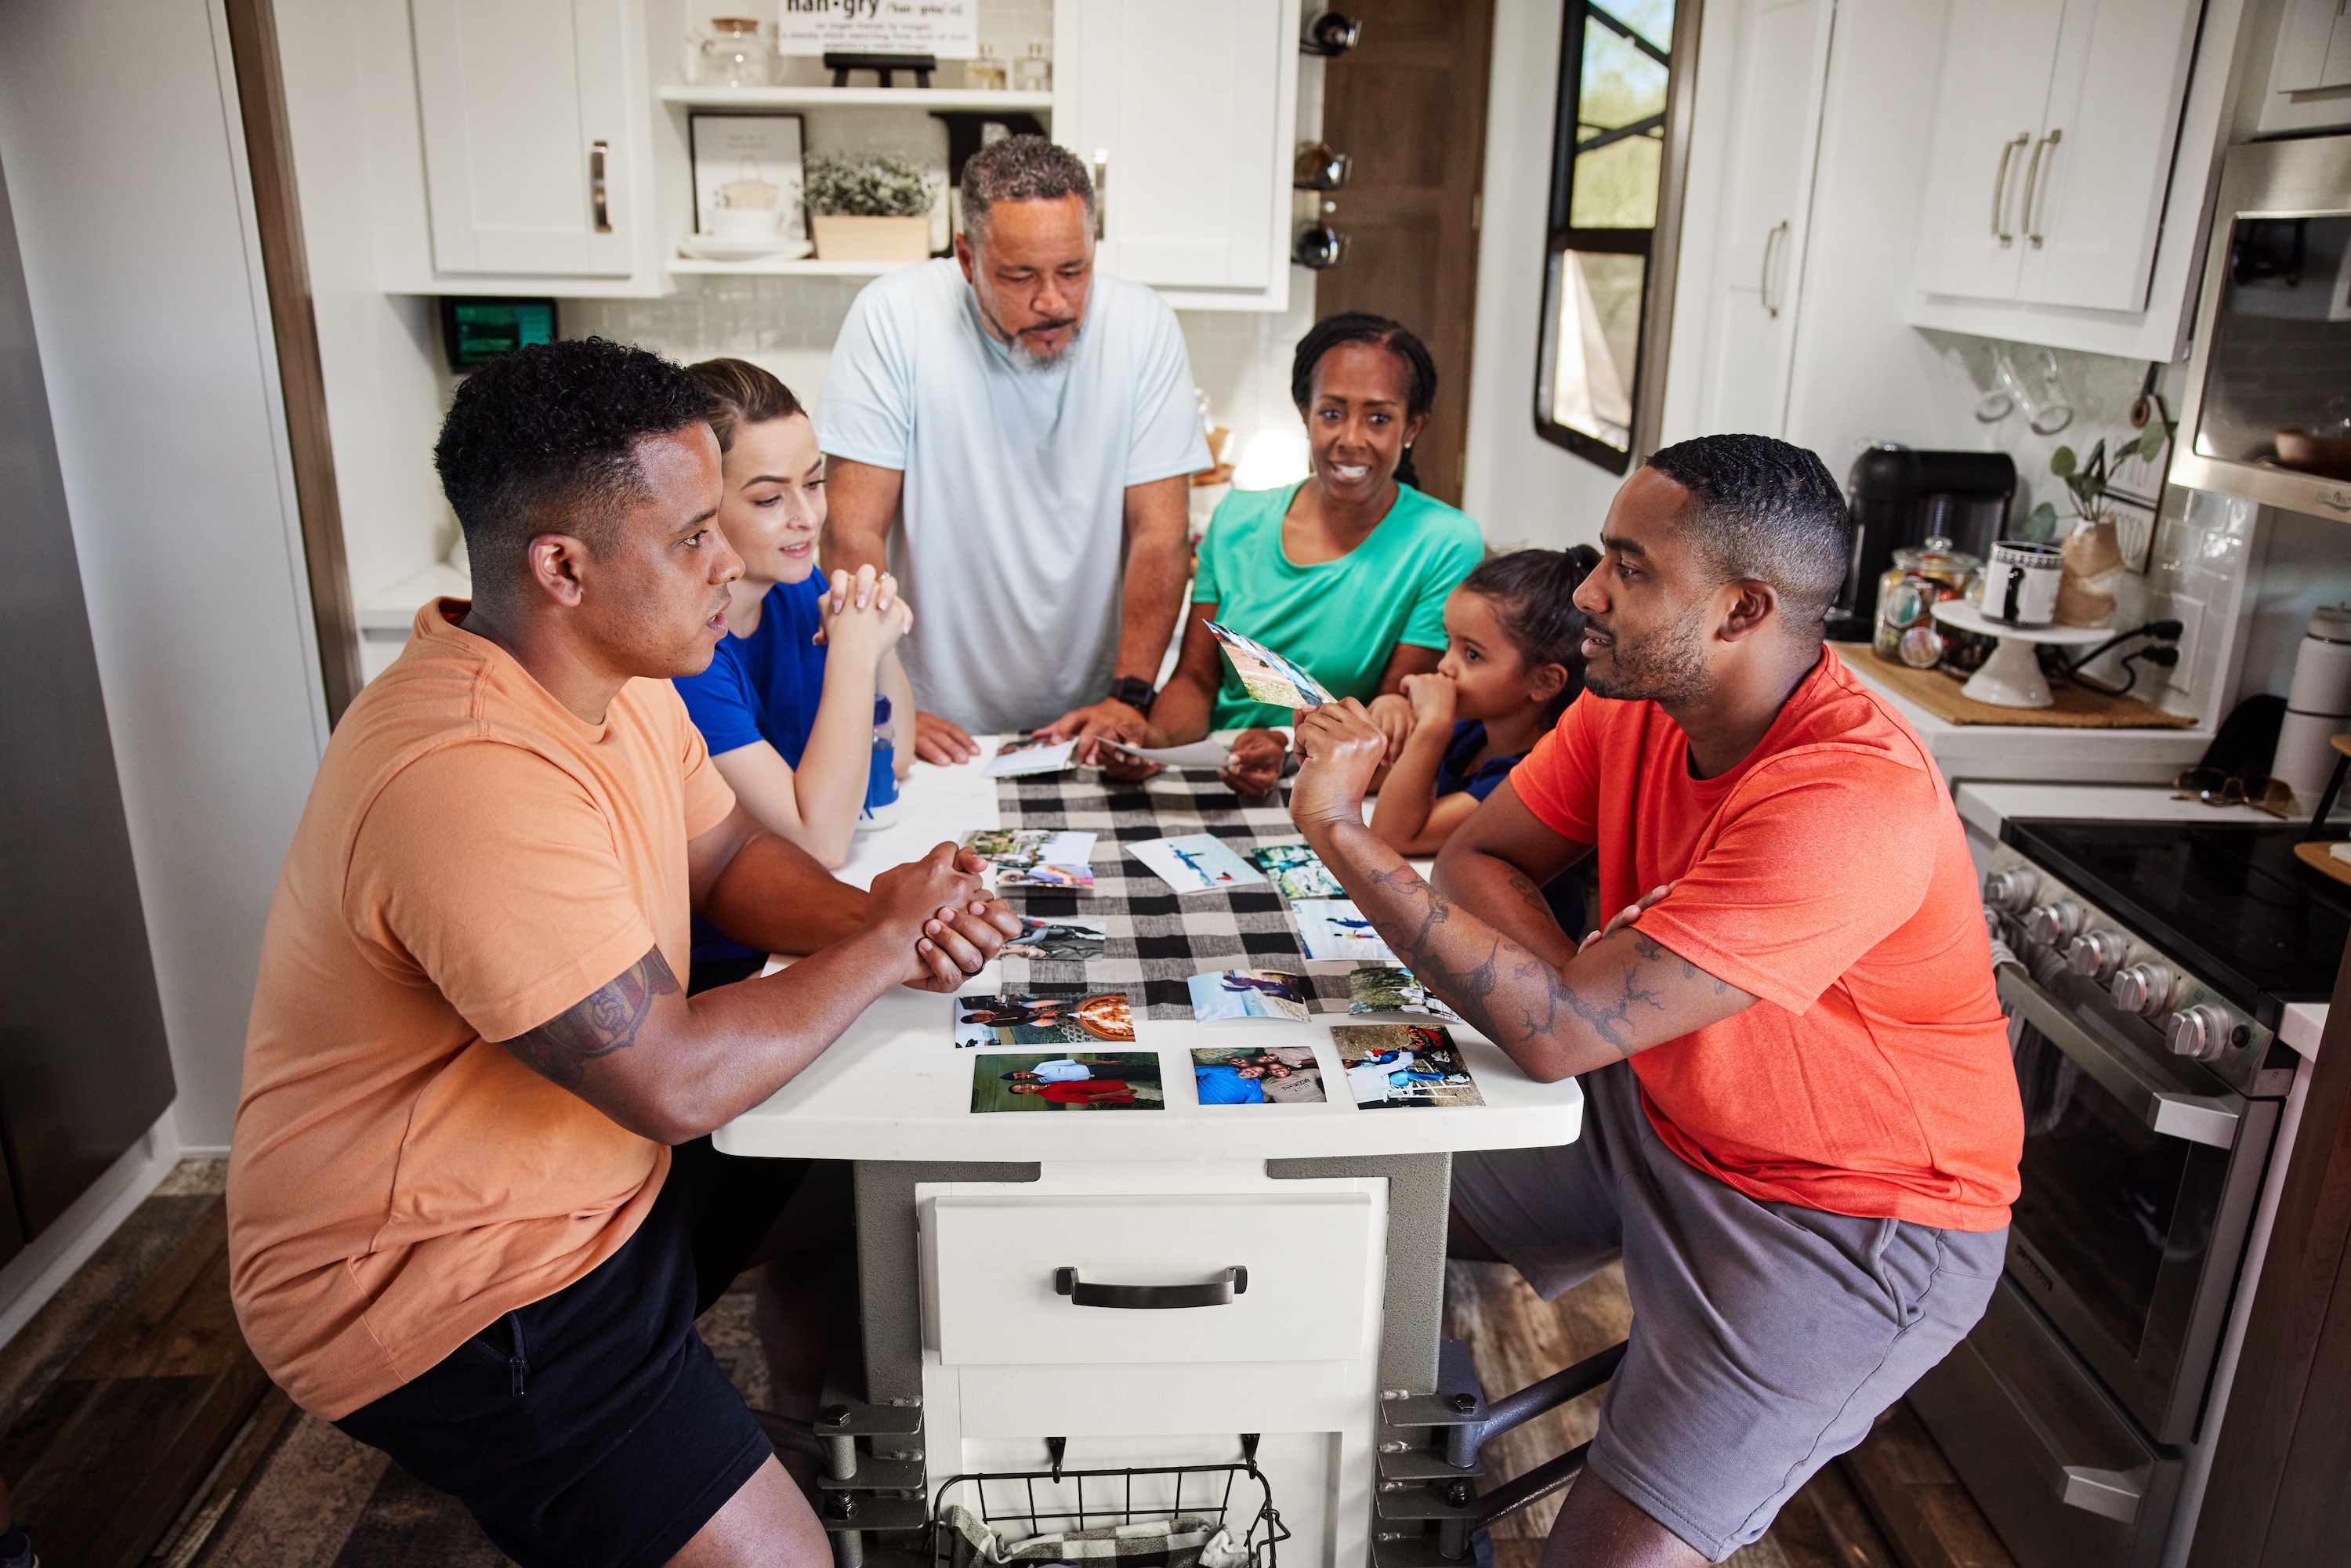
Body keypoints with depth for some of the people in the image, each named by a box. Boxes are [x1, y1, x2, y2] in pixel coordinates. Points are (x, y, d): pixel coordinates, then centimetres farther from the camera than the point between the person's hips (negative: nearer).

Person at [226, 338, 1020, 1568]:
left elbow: (729, 856, 8)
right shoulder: (470, 778, -34)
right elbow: (675, 1083, -31)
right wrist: (887, 945, -18)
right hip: (433, 1283, -9)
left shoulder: (621, 675, -2)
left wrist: (866, 916, -13)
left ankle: (816, 1438, 38)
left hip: (593, 1169, 9)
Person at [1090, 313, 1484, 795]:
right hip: (1212, 778, 3)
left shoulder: (1446, 546, -6)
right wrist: (1159, 736, -18)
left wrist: (1290, 750, -25)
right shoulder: (1237, 520, 5)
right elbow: (1195, 677, 6)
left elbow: (1399, 719, -6)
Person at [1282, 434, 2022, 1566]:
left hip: (1848, 1219, -7)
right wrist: (1583, 978, -21)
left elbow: (1557, 1035, -35)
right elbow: (1477, 861, 0)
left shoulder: (1850, 802, -34)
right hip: (1653, 1110, 8)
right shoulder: (1631, 704, -7)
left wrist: (1341, 833, -31)